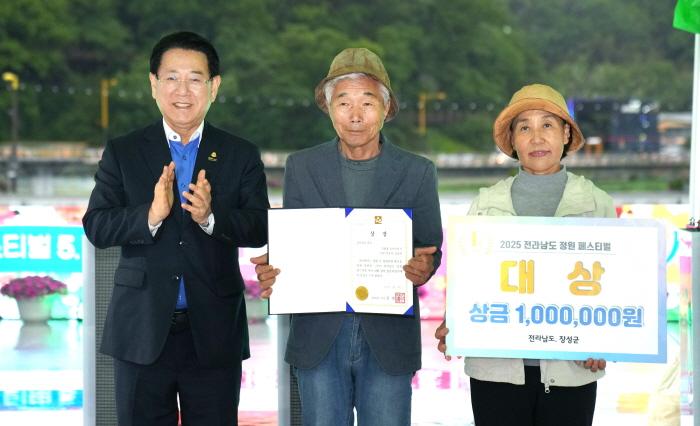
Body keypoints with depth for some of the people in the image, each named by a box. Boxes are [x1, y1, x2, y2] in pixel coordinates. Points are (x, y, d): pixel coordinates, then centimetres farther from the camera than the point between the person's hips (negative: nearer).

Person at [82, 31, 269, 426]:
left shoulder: (242, 156, 5)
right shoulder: (122, 153, 5)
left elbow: (260, 229, -5)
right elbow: (96, 227, -5)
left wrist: (211, 217, -24)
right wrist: (150, 215, -23)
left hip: (214, 334, 0)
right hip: (143, 331, 0)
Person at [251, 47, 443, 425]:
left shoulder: (417, 173, 4)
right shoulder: (302, 167, 7)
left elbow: (430, 249, 4)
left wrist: (423, 268, -20)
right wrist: (271, 273, -16)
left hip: (388, 336, -1)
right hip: (318, 335, 1)